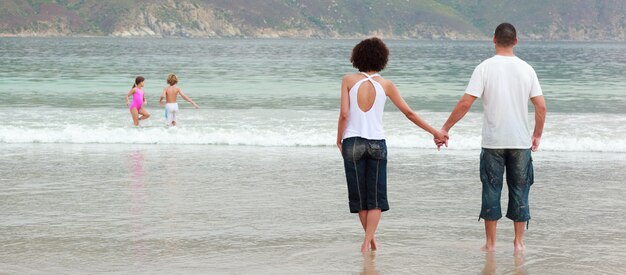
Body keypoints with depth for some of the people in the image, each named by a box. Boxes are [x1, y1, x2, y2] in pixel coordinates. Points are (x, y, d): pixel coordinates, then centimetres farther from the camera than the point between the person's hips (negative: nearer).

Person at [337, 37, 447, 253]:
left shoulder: (349, 80, -2)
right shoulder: (385, 85, 1)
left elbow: (344, 114, -8)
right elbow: (409, 113, 4)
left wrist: (339, 139, 7)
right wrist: (434, 132, 13)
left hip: (353, 142, 0)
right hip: (377, 143, 0)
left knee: (360, 195, 13)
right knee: (376, 198, 6)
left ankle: (370, 239, 23)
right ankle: (367, 242, -8)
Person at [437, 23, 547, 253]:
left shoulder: (484, 68, -6)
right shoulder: (526, 69, 1)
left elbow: (465, 103, -11)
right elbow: (541, 106, -1)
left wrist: (445, 128, -3)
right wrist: (537, 135, 13)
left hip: (493, 141, -2)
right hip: (521, 141, 2)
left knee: (491, 190, 7)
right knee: (519, 190, 9)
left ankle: (490, 242, 10)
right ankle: (518, 242, 12)